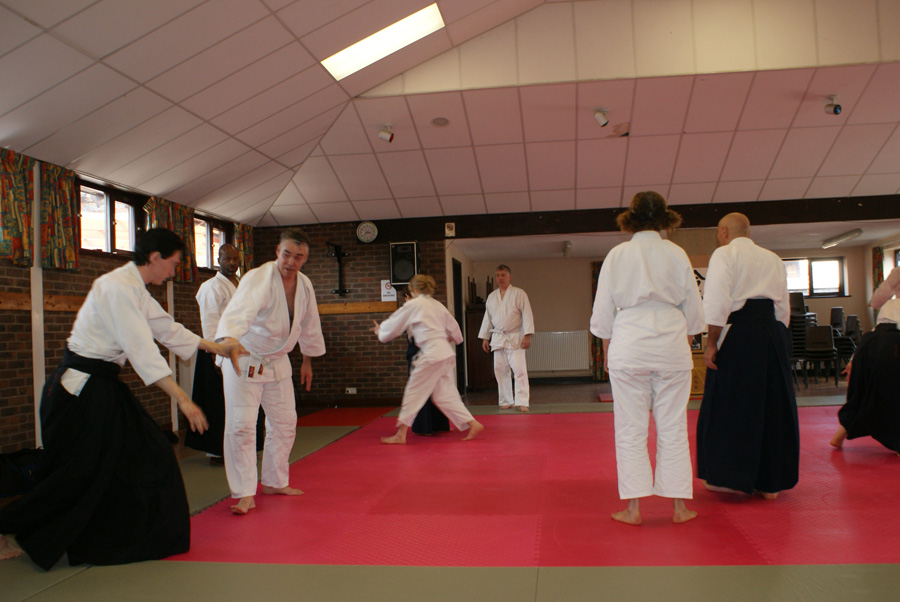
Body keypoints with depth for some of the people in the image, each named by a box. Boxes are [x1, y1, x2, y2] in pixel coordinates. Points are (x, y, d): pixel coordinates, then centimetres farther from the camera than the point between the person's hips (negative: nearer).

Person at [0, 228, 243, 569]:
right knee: (76, 475, -2)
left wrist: (219, 348, 20)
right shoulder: (117, 287, -20)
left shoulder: (135, 291, 12)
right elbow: (142, 349, -25)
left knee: (147, 456, 11)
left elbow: (169, 330, 19)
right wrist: (182, 399, -25)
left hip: (104, 387, 10)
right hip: (79, 391, -10)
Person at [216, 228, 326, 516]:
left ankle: (274, 482, 29)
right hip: (242, 361, -7)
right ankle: (244, 494, -1)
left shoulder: (305, 285, -2)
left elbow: (309, 325, 13)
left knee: (285, 423, 13)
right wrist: (229, 340, -63)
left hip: (277, 362, 7)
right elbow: (239, 311, -44)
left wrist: (307, 361, 19)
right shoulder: (258, 279, -25)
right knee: (241, 426, -11)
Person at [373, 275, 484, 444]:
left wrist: (380, 331, 27)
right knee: (445, 395, 14)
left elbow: (394, 324, 7)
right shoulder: (438, 305, 17)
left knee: (414, 393, 1)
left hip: (431, 354, -8)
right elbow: (453, 327, 26)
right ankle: (473, 424, 9)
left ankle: (401, 435, 6)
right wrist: (450, 338, 48)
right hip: (446, 354, 8)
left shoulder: (413, 305, -3)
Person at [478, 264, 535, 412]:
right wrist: (485, 338, 13)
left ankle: (522, 402, -11)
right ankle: (506, 401, 16)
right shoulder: (491, 297, 12)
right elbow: (487, 318, 17)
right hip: (497, 338, 5)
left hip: (515, 338, -5)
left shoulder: (519, 294, -2)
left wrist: (527, 335, -15)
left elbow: (527, 315, -7)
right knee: (500, 370, 5)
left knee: (519, 369, -11)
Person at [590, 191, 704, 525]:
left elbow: (603, 310, 3)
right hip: (672, 344, 1)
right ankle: (679, 506, 15)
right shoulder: (677, 254, 3)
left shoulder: (617, 255, 0)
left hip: (628, 345, -1)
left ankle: (633, 507, 8)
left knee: (630, 429, 5)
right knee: (673, 427, 8)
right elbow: (693, 307, 9)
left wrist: (606, 348, 13)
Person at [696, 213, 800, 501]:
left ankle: (727, 476, 7)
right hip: (773, 334, 6)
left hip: (738, 334, -6)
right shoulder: (773, 259, 18)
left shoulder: (724, 254, -1)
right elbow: (783, 306, 17)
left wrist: (712, 342, -12)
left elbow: (718, 301, -13)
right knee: (773, 405, 10)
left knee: (728, 406, 4)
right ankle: (770, 482, 17)